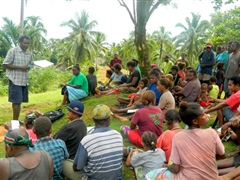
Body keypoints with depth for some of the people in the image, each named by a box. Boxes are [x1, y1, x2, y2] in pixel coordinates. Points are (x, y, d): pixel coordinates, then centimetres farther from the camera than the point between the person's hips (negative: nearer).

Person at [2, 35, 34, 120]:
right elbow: (5, 65, -11)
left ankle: (15, 120, 22)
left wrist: (29, 67, -1)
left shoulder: (29, 53, 10)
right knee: (17, 101, -7)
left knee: (17, 101, 12)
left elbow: (31, 64, 23)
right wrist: (20, 67, -18)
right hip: (15, 80, -6)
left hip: (24, 80, 6)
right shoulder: (13, 51, -8)